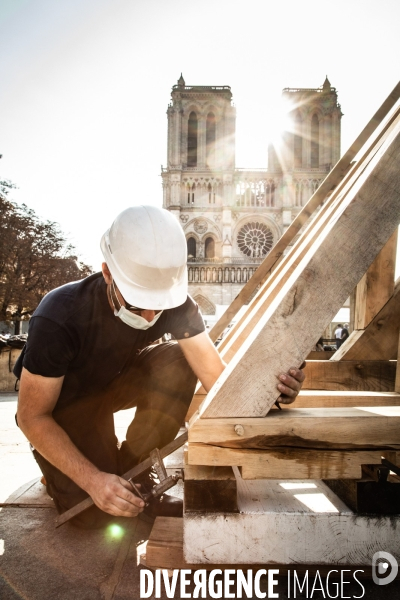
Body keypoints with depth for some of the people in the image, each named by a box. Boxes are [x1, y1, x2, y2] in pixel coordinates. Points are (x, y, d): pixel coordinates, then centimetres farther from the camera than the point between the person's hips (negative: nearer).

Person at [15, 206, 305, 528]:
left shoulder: (176, 305, -24)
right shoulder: (59, 317, -35)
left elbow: (216, 375, -26)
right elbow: (32, 416, -26)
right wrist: (92, 479, -35)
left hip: (113, 381, 4)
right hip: (60, 403, -4)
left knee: (178, 364, -25)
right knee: (96, 513, -20)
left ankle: (130, 471, -6)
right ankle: (62, 471, 15)